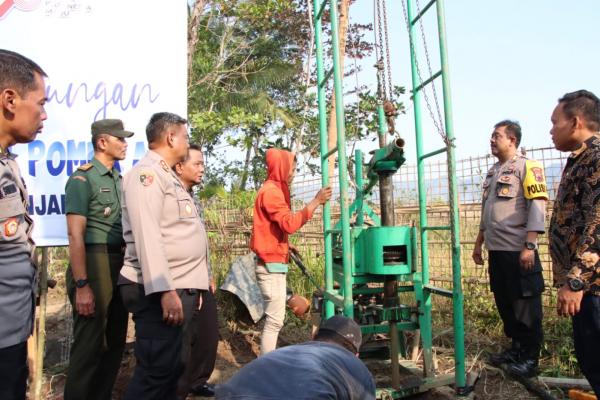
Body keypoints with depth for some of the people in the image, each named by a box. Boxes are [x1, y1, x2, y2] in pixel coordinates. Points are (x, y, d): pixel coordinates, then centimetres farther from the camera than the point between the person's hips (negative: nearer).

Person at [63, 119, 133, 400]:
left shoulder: (119, 180, 14)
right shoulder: (82, 178, -7)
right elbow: (75, 235, -14)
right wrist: (81, 285, -19)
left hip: (120, 265, 8)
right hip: (94, 264, -8)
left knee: (115, 341, 15)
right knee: (89, 345, 0)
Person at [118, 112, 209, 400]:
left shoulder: (167, 175, 21)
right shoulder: (147, 172, -9)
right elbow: (146, 235, -20)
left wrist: (191, 286, 20)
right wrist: (165, 290, -26)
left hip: (179, 288, 10)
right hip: (159, 291, -10)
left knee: (171, 369, 16)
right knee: (156, 372, -5)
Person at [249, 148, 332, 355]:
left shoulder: (273, 190, 19)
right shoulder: (271, 191, -13)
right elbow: (289, 223, -25)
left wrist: (286, 246, 14)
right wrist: (315, 202, -23)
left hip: (273, 264, 10)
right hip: (272, 265, -10)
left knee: (274, 319, 14)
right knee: (275, 320, -7)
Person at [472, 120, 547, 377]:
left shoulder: (527, 167, -6)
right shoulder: (492, 172, 17)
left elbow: (537, 207, -15)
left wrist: (530, 246, -22)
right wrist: (479, 243, 19)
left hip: (518, 250, -8)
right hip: (496, 250, 8)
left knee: (526, 304, 3)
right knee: (504, 302, 14)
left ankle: (530, 356, 15)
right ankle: (517, 347, 29)